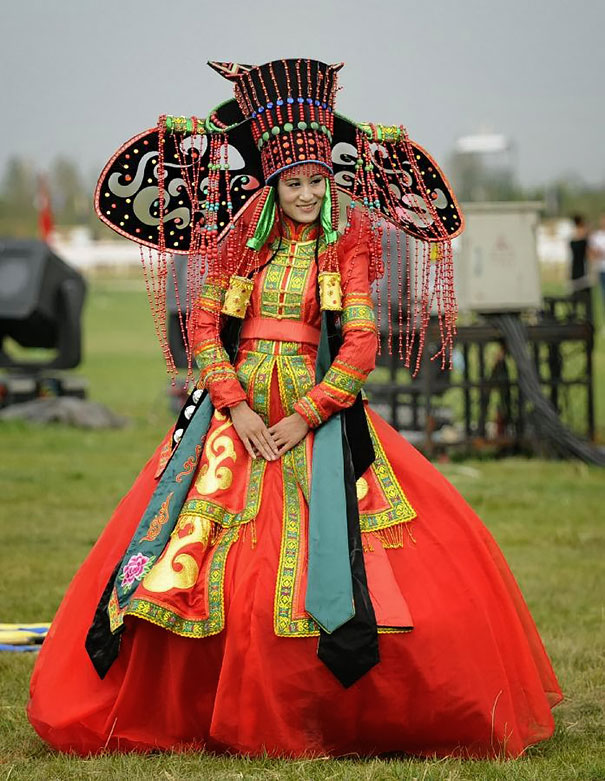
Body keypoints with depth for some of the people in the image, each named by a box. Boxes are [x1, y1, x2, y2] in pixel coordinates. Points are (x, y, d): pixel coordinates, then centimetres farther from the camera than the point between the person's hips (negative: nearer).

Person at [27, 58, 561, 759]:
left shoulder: (347, 247, 2)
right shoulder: (242, 242, 7)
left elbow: (361, 344, -5)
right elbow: (203, 326, 4)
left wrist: (303, 416, -13)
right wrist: (237, 407, -9)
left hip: (318, 405, -2)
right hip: (236, 403, 2)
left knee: (321, 552, -13)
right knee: (203, 543, -5)